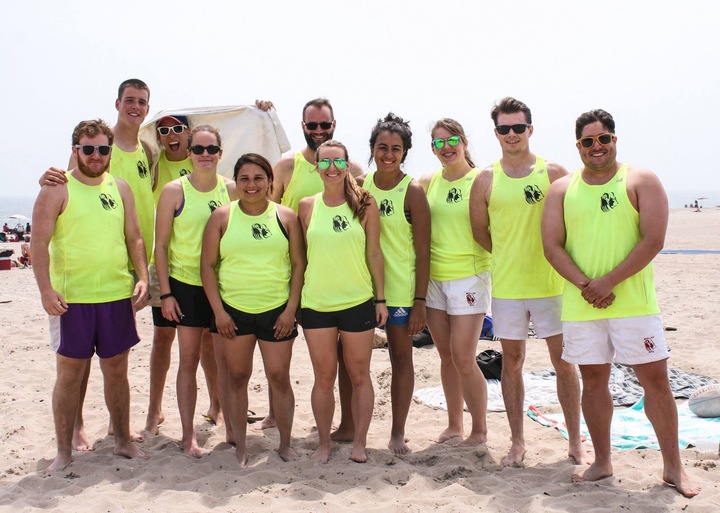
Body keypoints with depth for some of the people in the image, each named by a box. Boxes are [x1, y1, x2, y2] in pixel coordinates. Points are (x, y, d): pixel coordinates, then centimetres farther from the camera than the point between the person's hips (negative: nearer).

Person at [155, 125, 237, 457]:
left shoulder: (231, 189, 2)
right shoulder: (174, 191, -5)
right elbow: (161, 245, -4)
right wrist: (165, 293, -8)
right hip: (186, 285, -2)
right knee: (189, 360, 4)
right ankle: (188, 434, 13)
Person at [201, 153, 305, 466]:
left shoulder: (286, 217, 3)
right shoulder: (222, 217, 2)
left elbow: (299, 264, 2)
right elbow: (207, 265, 1)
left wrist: (291, 309, -4)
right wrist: (218, 310, -5)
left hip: (276, 310, 0)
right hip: (232, 310, 1)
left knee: (279, 377, 3)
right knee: (237, 376, 8)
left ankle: (285, 444, 19)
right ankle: (240, 446, 21)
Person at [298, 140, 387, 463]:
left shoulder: (365, 203, -1)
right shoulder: (307, 206, 3)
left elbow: (374, 253, 1)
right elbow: (300, 254, 8)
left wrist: (380, 298, 0)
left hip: (358, 302, -1)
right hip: (316, 304, 1)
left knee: (359, 376, 9)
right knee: (324, 378, 10)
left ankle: (359, 442, 22)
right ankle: (324, 442, 24)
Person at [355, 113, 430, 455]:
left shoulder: (412, 191, -9)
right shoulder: (360, 185, 3)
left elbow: (423, 251, -9)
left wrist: (420, 302, -12)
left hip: (399, 287, -4)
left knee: (401, 357, 7)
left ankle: (398, 432, 20)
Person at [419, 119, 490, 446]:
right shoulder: (427, 183, 7)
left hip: (470, 277, -4)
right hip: (434, 278, 5)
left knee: (463, 358, -4)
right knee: (446, 356, 12)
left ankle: (480, 429, 14)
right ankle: (454, 424, 27)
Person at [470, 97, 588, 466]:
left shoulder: (554, 172, -1)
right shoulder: (486, 180, 1)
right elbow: (479, 231, 9)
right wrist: (509, 257, 6)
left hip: (551, 284, -1)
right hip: (506, 286, 1)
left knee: (564, 361, 6)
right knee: (512, 362, 9)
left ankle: (575, 441, 21)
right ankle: (517, 441, 22)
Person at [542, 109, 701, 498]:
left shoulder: (641, 181, 0)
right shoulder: (562, 189, 8)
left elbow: (653, 240, -9)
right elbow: (552, 246, 0)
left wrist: (608, 282, -15)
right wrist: (585, 285, -13)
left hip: (633, 302, -2)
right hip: (580, 305, 2)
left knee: (655, 378, 1)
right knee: (593, 380, 9)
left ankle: (673, 467, 15)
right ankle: (602, 463, 24)